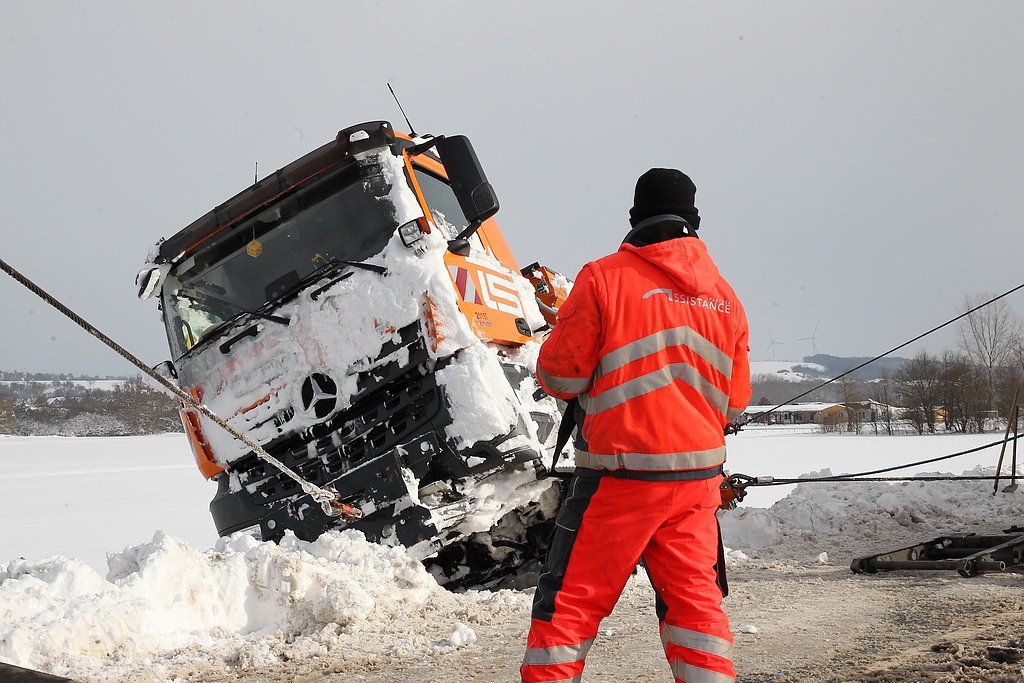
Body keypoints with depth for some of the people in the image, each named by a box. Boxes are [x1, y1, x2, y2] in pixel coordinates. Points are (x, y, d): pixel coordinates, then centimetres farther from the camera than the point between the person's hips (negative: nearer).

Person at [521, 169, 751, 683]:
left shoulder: (604, 278, -7)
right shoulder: (724, 296, 8)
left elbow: (559, 375, -6)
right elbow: (736, 402, 13)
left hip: (620, 475, -4)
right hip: (698, 474, 4)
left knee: (572, 601, 2)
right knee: (694, 599, 12)